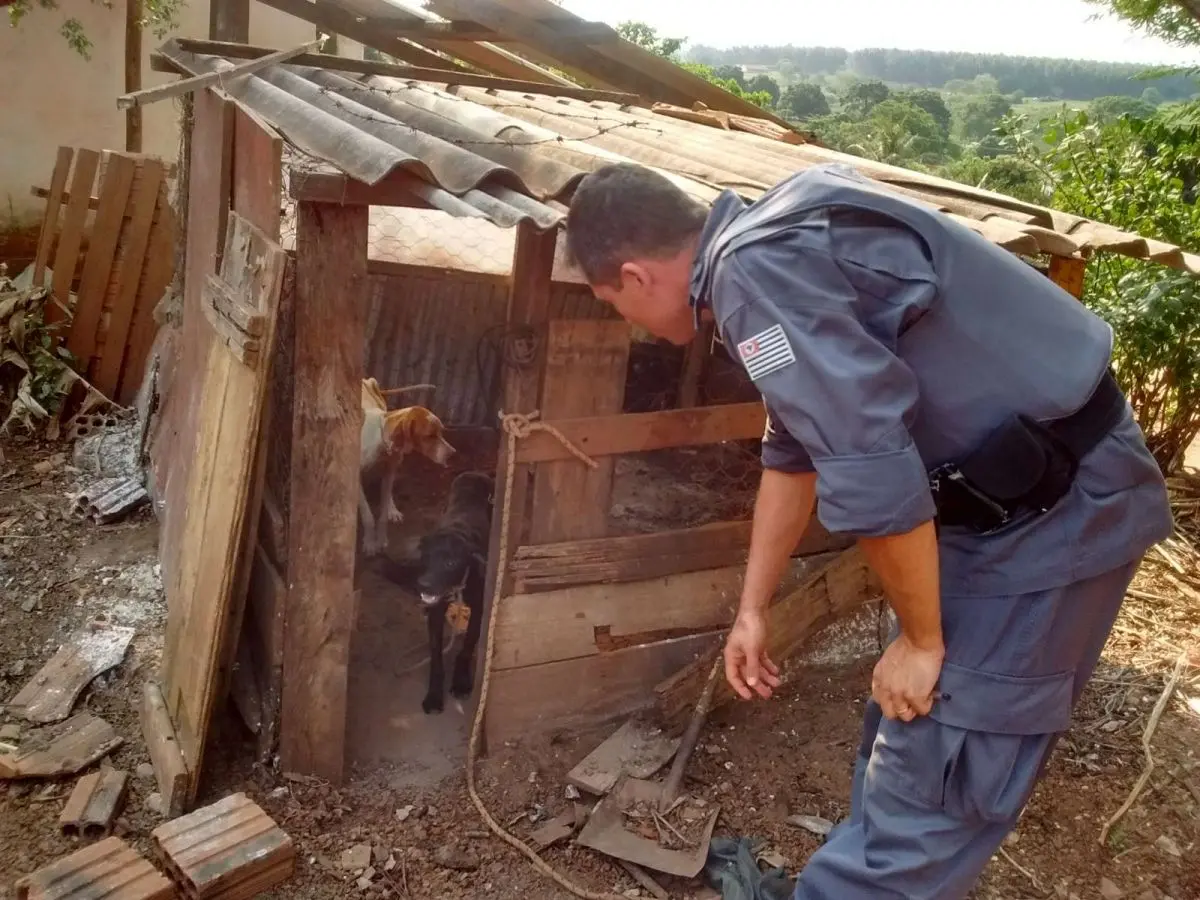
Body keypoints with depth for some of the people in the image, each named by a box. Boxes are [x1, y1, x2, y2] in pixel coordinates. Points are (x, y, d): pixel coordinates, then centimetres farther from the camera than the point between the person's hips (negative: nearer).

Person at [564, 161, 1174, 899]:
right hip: (1009, 495, 10)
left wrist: (921, 638, -12)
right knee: (903, 737, 23)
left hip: (1056, 506, -10)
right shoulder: (768, 255, 10)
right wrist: (753, 609, 24)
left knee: (927, 791, 0)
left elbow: (871, 474, -28)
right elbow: (796, 450, 19)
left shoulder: (754, 268, -22)